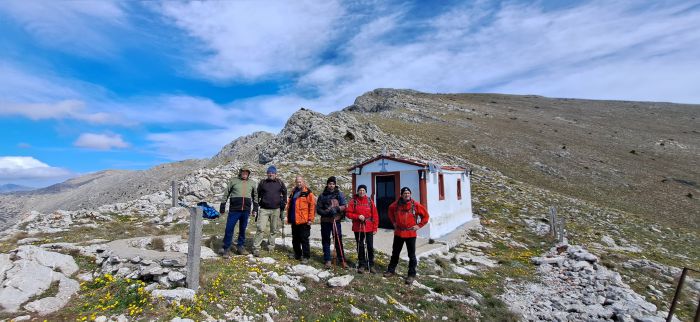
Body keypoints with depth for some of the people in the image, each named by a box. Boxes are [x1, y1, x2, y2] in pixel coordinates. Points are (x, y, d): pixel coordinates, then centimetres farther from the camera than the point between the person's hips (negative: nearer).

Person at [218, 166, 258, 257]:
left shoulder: (252, 183, 10)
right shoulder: (233, 181, 3)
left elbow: (255, 196, 17)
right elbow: (226, 194, 6)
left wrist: (255, 208, 12)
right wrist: (222, 206, 4)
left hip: (246, 210, 2)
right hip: (234, 210, -2)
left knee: (242, 229, 11)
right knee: (229, 229, -1)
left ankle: (240, 247, 23)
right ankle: (226, 248, 11)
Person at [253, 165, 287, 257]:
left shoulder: (280, 183, 4)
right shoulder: (262, 183, 4)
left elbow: (284, 194, 13)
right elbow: (258, 195, 11)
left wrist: (282, 207, 9)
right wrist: (257, 206, 6)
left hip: (276, 210, 1)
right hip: (264, 209, -1)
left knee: (273, 230, 9)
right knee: (260, 229, -9)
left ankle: (271, 246, 23)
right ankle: (256, 248, -3)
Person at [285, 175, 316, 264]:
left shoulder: (308, 192, -6)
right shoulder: (293, 192, 14)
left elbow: (312, 206, -11)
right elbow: (289, 206, 20)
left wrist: (310, 219, -13)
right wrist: (289, 218, 16)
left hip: (304, 221, -7)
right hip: (294, 221, 7)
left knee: (304, 239, 0)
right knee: (295, 239, 16)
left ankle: (306, 257, 10)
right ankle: (297, 255, 31)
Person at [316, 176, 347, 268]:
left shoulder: (339, 194, 2)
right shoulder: (322, 196, 3)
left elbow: (344, 206, -2)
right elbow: (318, 209, 0)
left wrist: (337, 209, -21)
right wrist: (327, 212, -16)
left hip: (336, 220, -1)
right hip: (325, 221, 1)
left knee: (338, 240, 1)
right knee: (326, 240, 8)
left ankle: (342, 260, 11)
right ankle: (327, 260, 20)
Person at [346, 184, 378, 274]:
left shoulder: (370, 201, 0)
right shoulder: (353, 201, -2)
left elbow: (375, 215, 0)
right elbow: (348, 213, -2)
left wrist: (375, 228, -3)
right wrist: (358, 216, -17)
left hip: (369, 228, 0)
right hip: (358, 228, 0)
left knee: (370, 247, 5)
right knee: (360, 247, 9)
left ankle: (371, 265, 21)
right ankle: (362, 265, 23)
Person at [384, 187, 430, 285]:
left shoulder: (415, 205, -10)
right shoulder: (396, 204, -3)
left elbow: (426, 216, -1)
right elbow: (390, 210, 19)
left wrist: (419, 225, -5)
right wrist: (393, 222, 13)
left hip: (411, 234, -3)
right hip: (398, 233, 3)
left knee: (411, 255, 6)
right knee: (395, 253, 15)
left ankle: (411, 275, 17)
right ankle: (391, 270, 30)